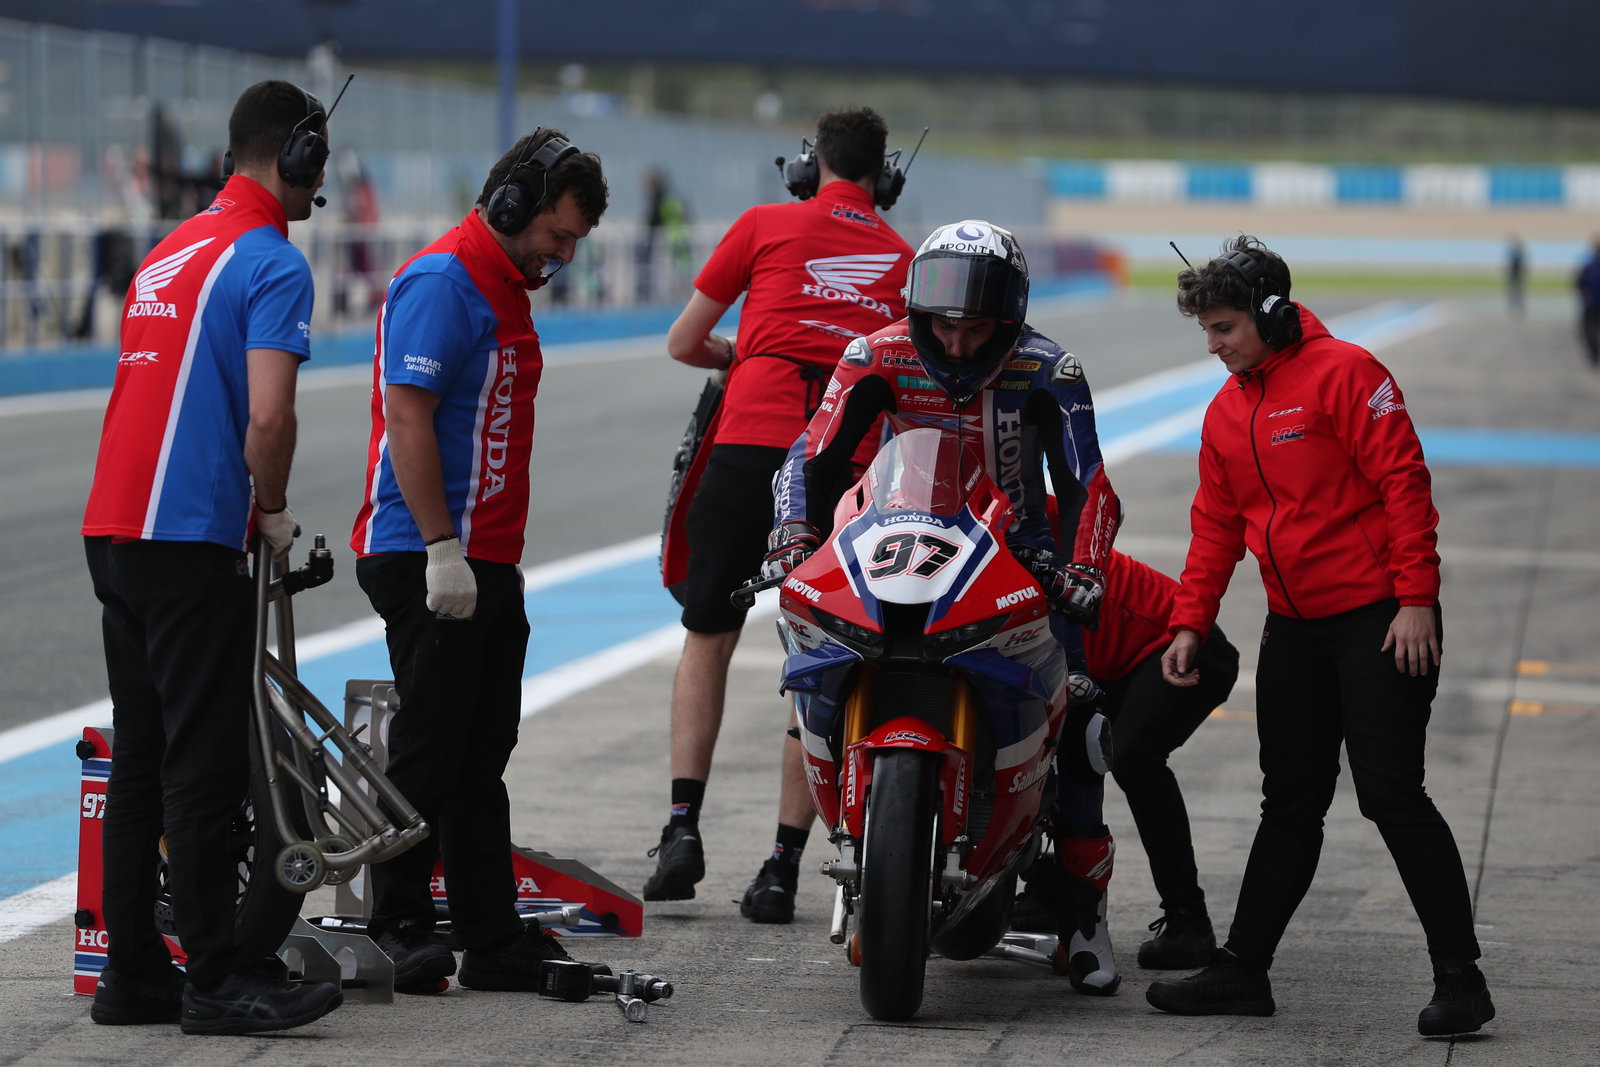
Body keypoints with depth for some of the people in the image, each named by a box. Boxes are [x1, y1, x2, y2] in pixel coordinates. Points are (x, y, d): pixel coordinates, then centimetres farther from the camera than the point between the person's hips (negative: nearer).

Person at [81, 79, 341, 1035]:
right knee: (205, 766, -6)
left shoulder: (172, 251, 19)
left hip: (116, 528, 9)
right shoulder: (273, 264, -9)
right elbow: (267, 418, -20)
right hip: (193, 543, -9)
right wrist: (275, 511, -2)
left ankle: (133, 974, 13)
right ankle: (216, 981, -4)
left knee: (141, 762, 10)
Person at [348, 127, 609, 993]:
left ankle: (496, 941, 14)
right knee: (429, 752, -6)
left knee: (481, 760, 11)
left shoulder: (504, 288, 19)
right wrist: (443, 550, -23)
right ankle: (399, 929, 1)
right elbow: (408, 414, -20)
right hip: (429, 563, -10)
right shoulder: (442, 281, -13)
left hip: (487, 564, 10)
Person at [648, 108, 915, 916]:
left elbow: (682, 344, 15)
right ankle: (784, 864, 3)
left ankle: (684, 824, -1)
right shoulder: (905, 258, 17)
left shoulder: (766, 225, 10)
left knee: (708, 637, 13)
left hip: (752, 446, -1)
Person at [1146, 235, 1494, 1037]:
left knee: (1392, 796, -10)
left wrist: (1416, 598, -19)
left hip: (1380, 619, -7)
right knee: (1290, 806, 11)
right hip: (1294, 631, 7)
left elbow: (1404, 482, -14)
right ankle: (1243, 970, 15)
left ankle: (1459, 978, -4)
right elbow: (1216, 527, 18)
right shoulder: (1227, 412, 13)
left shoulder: (1342, 373, -11)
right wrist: (1189, 623, 9)